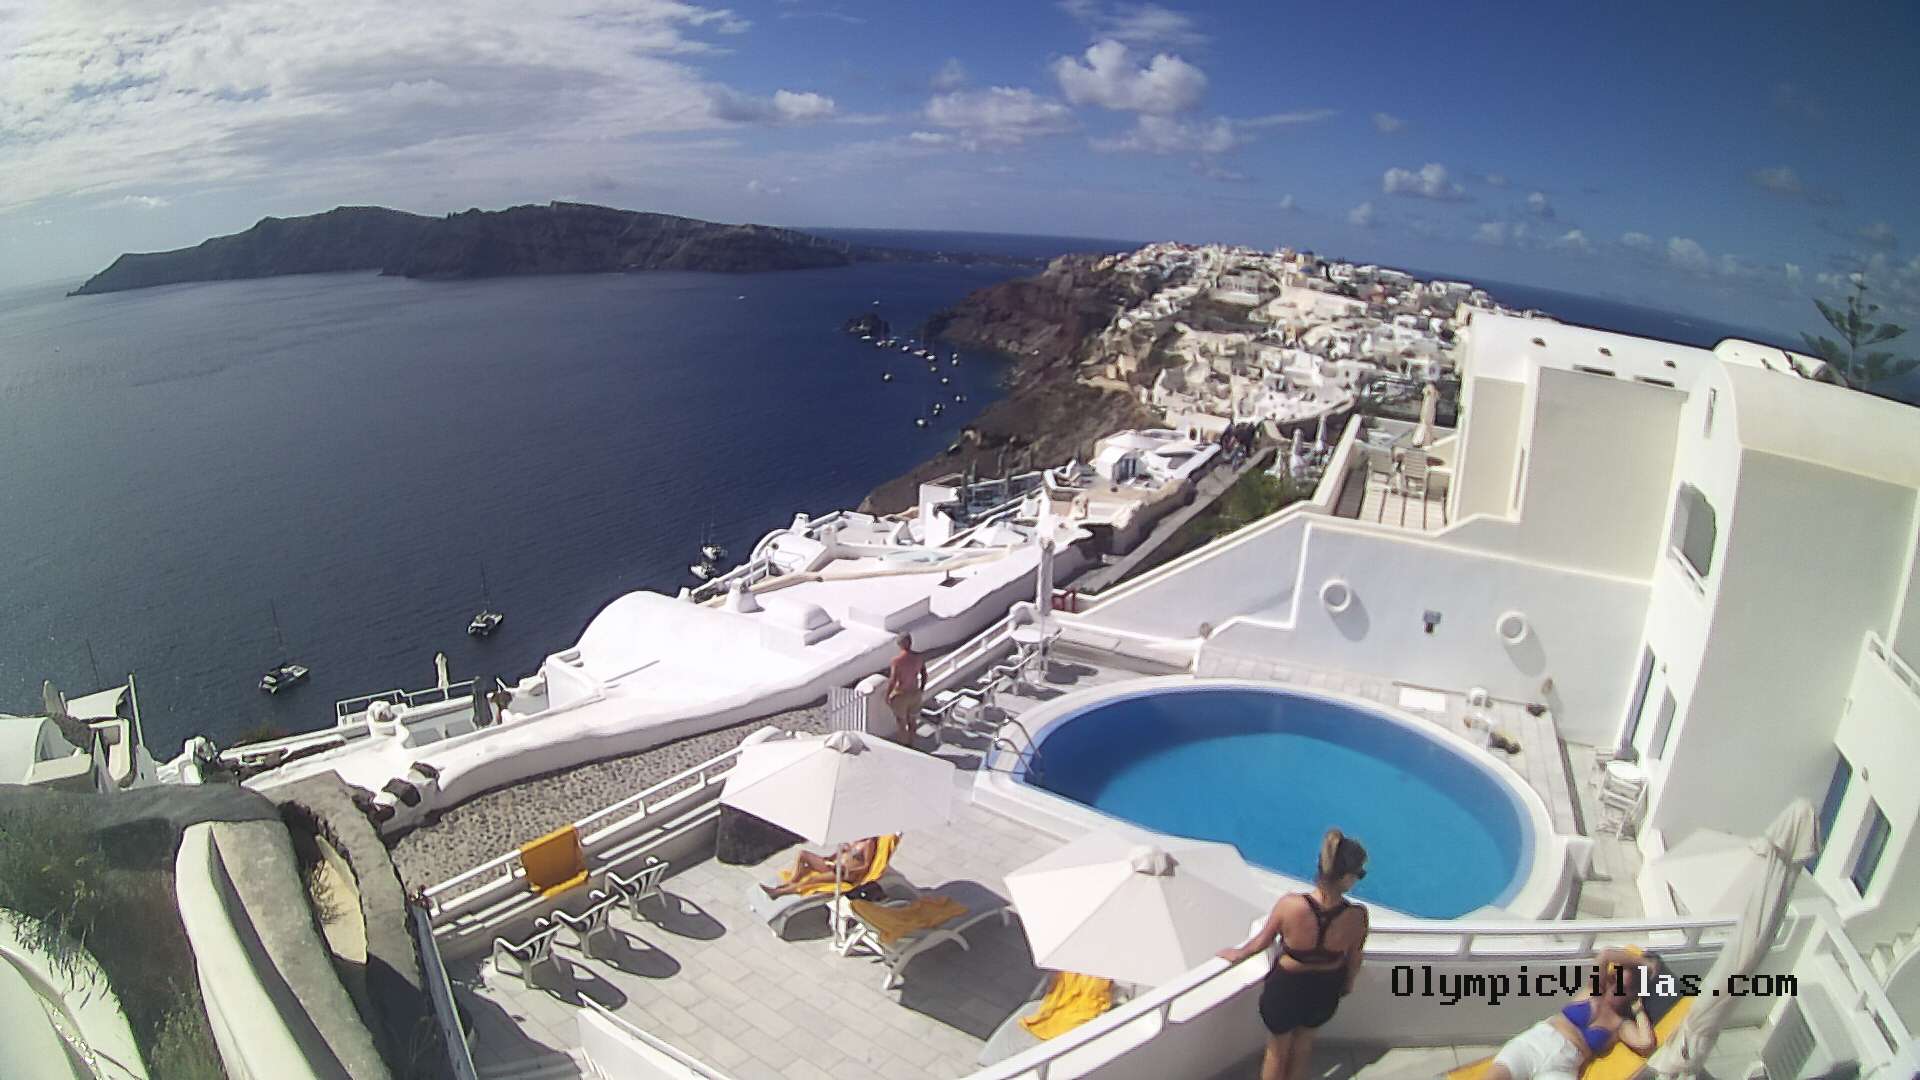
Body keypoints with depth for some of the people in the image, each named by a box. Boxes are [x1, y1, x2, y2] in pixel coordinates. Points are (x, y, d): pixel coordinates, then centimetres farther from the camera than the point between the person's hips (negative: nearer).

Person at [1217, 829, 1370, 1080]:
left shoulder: (1290, 905, -33)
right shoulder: (1357, 915, -28)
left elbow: (1262, 941, -14)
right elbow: (1353, 961, -8)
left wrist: (1238, 954, 7)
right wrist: (1347, 985, 14)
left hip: (1286, 987, -2)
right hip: (1326, 991, 2)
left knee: (1277, 1050, 25)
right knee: (1304, 1041, 32)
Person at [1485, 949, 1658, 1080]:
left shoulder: (1622, 1025, 15)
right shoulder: (1594, 991, 17)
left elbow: (1646, 1045, -8)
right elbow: (1605, 954, 2)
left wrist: (1639, 1010, 6)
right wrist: (1643, 962, 12)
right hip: (1534, 1041, 1)